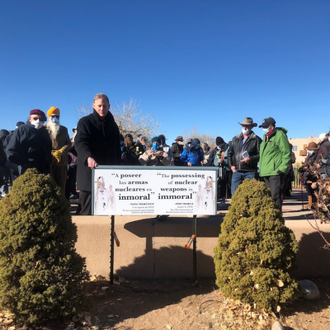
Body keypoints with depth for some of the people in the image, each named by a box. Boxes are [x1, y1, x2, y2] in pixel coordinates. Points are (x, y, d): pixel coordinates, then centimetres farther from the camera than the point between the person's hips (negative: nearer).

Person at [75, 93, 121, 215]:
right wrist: (88, 157, -33)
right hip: (90, 172, -4)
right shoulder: (85, 122, 0)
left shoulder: (112, 125, 14)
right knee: (86, 209, -2)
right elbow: (79, 143, -14)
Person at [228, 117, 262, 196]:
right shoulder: (235, 139, 18)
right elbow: (230, 153, 21)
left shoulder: (256, 139, 4)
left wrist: (250, 159, -17)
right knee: (234, 193, 1)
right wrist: (231, 165, 9)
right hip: (236, 171, 4)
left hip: (250, 172, -4)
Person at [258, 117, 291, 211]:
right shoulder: (265, 137, 21)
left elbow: (286, 153, -11)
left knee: (275, 196, -11)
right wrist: (261, 169, 21)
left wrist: (282, 168, -17)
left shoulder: (279, 135, -6)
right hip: (266, 172, 9)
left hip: (275, 172, -9)